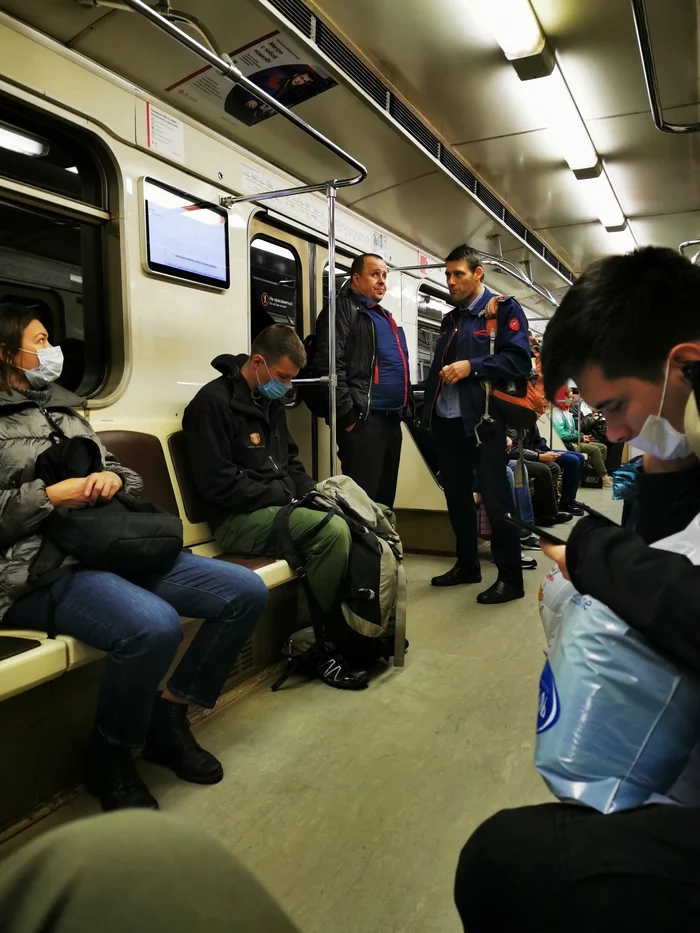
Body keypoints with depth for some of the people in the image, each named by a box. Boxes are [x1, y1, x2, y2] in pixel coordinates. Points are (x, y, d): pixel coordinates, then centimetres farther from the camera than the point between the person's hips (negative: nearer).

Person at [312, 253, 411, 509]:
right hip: (363, 419, -9)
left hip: (392, 420, 9)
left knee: (384, 497, 14)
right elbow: (329, 365, -15)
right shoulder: (344, 308, -2)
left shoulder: (386, 318, 25)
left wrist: (405, 410, 18)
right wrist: (348, 416, -18)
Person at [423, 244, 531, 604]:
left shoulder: (504, 309, -4)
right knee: (457, 497, 13)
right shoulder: (450, 319, 19)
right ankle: (467, 565, 28)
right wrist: (428, 409, 9)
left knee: (495, 498, -3)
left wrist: (471, 366, -21)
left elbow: (519, 360, -15)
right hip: (447, 422, 8)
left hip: (483, 420, -7)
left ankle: (510, 578, 7)